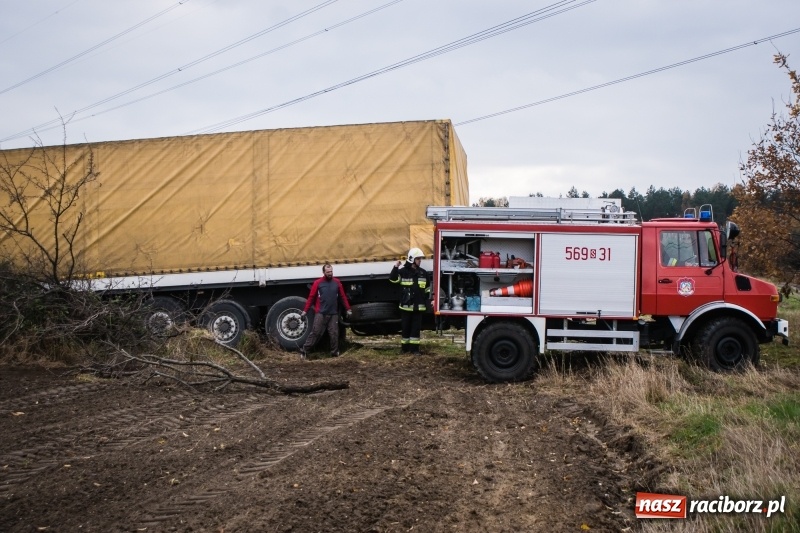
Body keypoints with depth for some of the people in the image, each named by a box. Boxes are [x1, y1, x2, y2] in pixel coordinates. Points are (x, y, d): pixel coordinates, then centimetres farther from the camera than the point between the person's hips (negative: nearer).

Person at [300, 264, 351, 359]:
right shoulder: (318, 283, -2)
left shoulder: (337, 282, 5)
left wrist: (348, 309, 8)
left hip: (333, 314, 2)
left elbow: (343, 296, 9)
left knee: (334, 334, 5)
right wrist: (305, 311, -4)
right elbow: (311, 297, -2)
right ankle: (304, 350, 1)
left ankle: (335, 352, 14)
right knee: (315, 332, -4)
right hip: (320, 313, -2)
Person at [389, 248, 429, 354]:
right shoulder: (403, 271, -4)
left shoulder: (423, 273, 8)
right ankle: (405, 347, 14)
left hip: (418, 306, 3)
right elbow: (392, 279, -16)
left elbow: (427, 289, 15)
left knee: (416, 327, 4)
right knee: (405, 327, 5)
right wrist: (396, 267, -27)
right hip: (406, 305, -3)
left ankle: (414, 348, 9)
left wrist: (426, 302, 13)